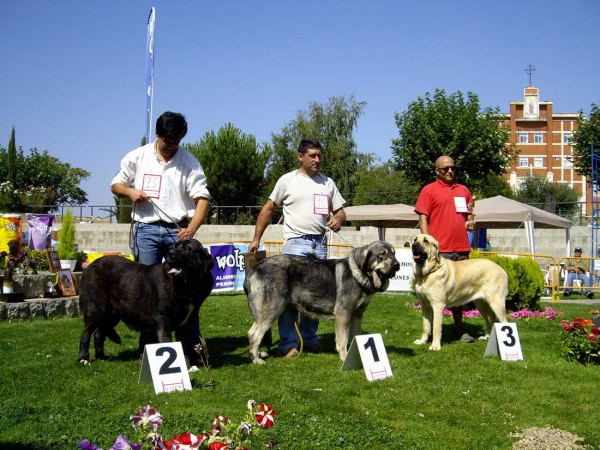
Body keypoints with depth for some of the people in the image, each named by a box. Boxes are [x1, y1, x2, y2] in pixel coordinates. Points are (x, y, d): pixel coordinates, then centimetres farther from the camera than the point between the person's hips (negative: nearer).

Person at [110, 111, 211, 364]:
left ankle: (191, 350, 5)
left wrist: (191, 229, -23)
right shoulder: (137, 157, 4)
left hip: (178, 230, -1)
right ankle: (148, 350, 12)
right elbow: (116, 185, 14)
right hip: (146, 229, 1)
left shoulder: (189, 162, -1)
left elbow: (202, 198, -8)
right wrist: (130, 191, -9)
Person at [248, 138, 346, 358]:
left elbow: (340, 210, 16)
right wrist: (256, 239, 3)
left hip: (320, 243, 4)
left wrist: (338, 219, -9)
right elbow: (268, 209, 6)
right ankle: (288, 344, -4)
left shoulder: (327, 182, 13)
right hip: (295, 243, -4)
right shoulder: (288, 180, 2)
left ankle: (309, 339, 20)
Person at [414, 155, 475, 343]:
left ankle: (459, 329, 20)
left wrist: (470, 222, 3)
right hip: (439, 250, -5)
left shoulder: (463, 190, 17)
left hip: (461, 248, 5)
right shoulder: (429, 190, 1)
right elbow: (423, 218, -4)